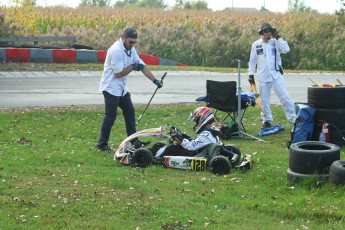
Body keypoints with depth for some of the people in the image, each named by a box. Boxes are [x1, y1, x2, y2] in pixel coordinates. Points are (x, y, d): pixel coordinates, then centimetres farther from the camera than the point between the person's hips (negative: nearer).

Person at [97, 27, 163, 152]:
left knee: (130, 112, 12)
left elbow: (142, 66, 7)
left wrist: (155, 80, 1)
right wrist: (133, 67, -13)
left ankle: (133, 140, 21)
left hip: (122, 88, 9)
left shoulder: (130, 49, 7)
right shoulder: (116, 50, -22)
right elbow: (118, 73, -22)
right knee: (110, 117, -6)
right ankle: (102, 144, 3)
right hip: (111, 88, -9)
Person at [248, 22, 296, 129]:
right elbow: (252, 60, 9)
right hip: (263, 77, 1)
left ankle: (293, 118, 0)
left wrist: (278, 37, -15)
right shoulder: (256, 44, 4)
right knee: (264, 100, 8)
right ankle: (267, 120, 21)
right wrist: (251, 74, 6)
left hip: (276, 75, -1)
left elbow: (286, 50, -16)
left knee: (284, 97, -6)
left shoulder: (276, 42, 0)